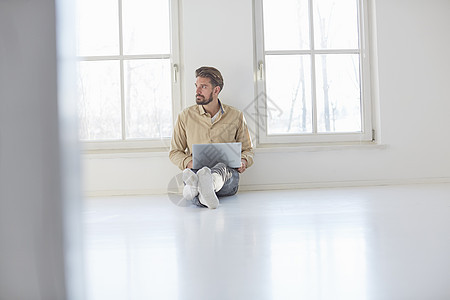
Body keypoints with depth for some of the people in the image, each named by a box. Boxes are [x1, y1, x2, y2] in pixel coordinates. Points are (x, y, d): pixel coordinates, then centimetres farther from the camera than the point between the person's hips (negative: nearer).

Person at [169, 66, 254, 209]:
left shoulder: (236, 116, 12)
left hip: (227, 173, -1)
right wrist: (189, 162, -6)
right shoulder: (185, 116, 12)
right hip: (196, 170, 1)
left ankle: (195, 189, -71)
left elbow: (247, 149, 21)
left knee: (222, 167, -39)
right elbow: (175, 152, 16)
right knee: (190, 174, -38)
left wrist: (243, 161, -3)